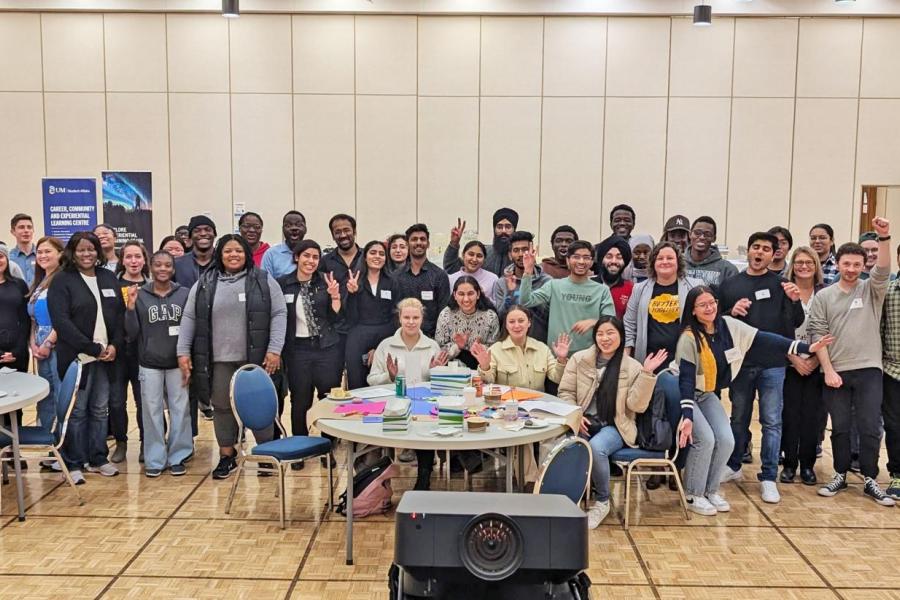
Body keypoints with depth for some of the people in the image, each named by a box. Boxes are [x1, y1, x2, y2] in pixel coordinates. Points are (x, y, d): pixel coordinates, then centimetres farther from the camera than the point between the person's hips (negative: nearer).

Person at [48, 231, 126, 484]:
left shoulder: (109, 278, 10)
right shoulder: (62, 281, -4)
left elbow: (120, 314, 11)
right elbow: (61, 321, -13)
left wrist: (115, 345, -4)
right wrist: (92, 348, -15)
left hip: (106, 356, 4)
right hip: (76, 357, -4)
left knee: (100, 409, 10)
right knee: (77, 411, 2)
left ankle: (98, 458, 21)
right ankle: (74, 464, 12)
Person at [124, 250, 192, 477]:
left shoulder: (185, 294, 0)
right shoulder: (140, 295, 0)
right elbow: (132, 334, 0)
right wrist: (130, 307, -13)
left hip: (178, 362, 0)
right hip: (150, 364, 0)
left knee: (180, 410, 6)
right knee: (152, 412, 6)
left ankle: (178, 457, 18)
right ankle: (155, 459, 17)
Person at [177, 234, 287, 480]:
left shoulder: (263, 280, -1)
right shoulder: (204, 284, 6)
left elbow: (279, 314, -3)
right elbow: (189, 318, 8)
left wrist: (274, 350, -11)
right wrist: (183, 352, 2)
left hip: (256, 358, -2)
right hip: (219, 359, 2)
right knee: (222, 407, 9)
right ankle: (226, 456, 23)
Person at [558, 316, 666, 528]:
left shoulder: (633, 367, 3)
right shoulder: (579, 359, 7)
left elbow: (636, 405, -5)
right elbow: (565, 392, 8)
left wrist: (647, 374, -15)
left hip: (614, 427, -1)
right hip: (584, 423, 1)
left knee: (596, 447, -35)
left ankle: (602, 502, -9)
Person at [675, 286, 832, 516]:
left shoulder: (729, 326, -8)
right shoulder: (689, 338, -24)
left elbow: (764, 340, -9)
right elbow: (686, 379, -29)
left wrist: (807, 347, -13)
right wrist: (687, 416, -37)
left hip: (708, 395, 6)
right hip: (683, 395, -6)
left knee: (726, 439, -7)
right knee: (705, 439, -19)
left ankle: (710, 490, 13)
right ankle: (692, 496, -2)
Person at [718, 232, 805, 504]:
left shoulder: (781, 284, 3)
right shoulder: (730, 284, 6)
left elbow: (795, 324, -2)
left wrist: (795, 301, -21)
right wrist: (731, 312, -13)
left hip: (773, 364, -1)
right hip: (740, 362, 2)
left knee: (772, 421, 1)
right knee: (739, 418, 14)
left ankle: (769, 478, 9)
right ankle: (733, 466, 29)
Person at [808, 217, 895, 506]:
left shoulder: (872, 290, 5)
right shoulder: (824, 296, 4)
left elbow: (883, 271, -16)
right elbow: (818, 334, 0)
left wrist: (884, 238, -30)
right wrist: (828, 370, -7)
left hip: (869, 369, 0)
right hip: (835, 372, 0)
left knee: (870, 427, 1)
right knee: (840, 427, 8)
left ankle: (870, 480, 12)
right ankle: (841, 475, 21)